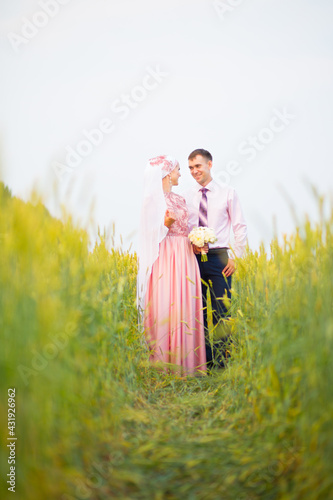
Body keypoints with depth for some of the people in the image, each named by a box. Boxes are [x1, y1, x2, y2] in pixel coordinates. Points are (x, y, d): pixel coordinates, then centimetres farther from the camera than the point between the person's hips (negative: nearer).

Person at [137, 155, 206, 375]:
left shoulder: (180, 199, 18)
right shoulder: (154, 199, -3)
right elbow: (151, 233, -6)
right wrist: (166, 224, -23)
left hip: (185, 259, 7)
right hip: (166, 259, -7)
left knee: (185, 308, 4)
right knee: (166, 309, -8)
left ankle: (186, 363, 10)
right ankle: (165, 364, 0)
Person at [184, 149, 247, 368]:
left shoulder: (228, 192, 4)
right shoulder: (188, 196, 11)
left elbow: (241, 227, 4)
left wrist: (235, 257, -3)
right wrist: (190, 245, -6)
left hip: (218, 257, -3)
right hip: (194, 257, 3)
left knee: (221, 310, -5)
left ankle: (222, 361, 5)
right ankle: (203, 359, 15)